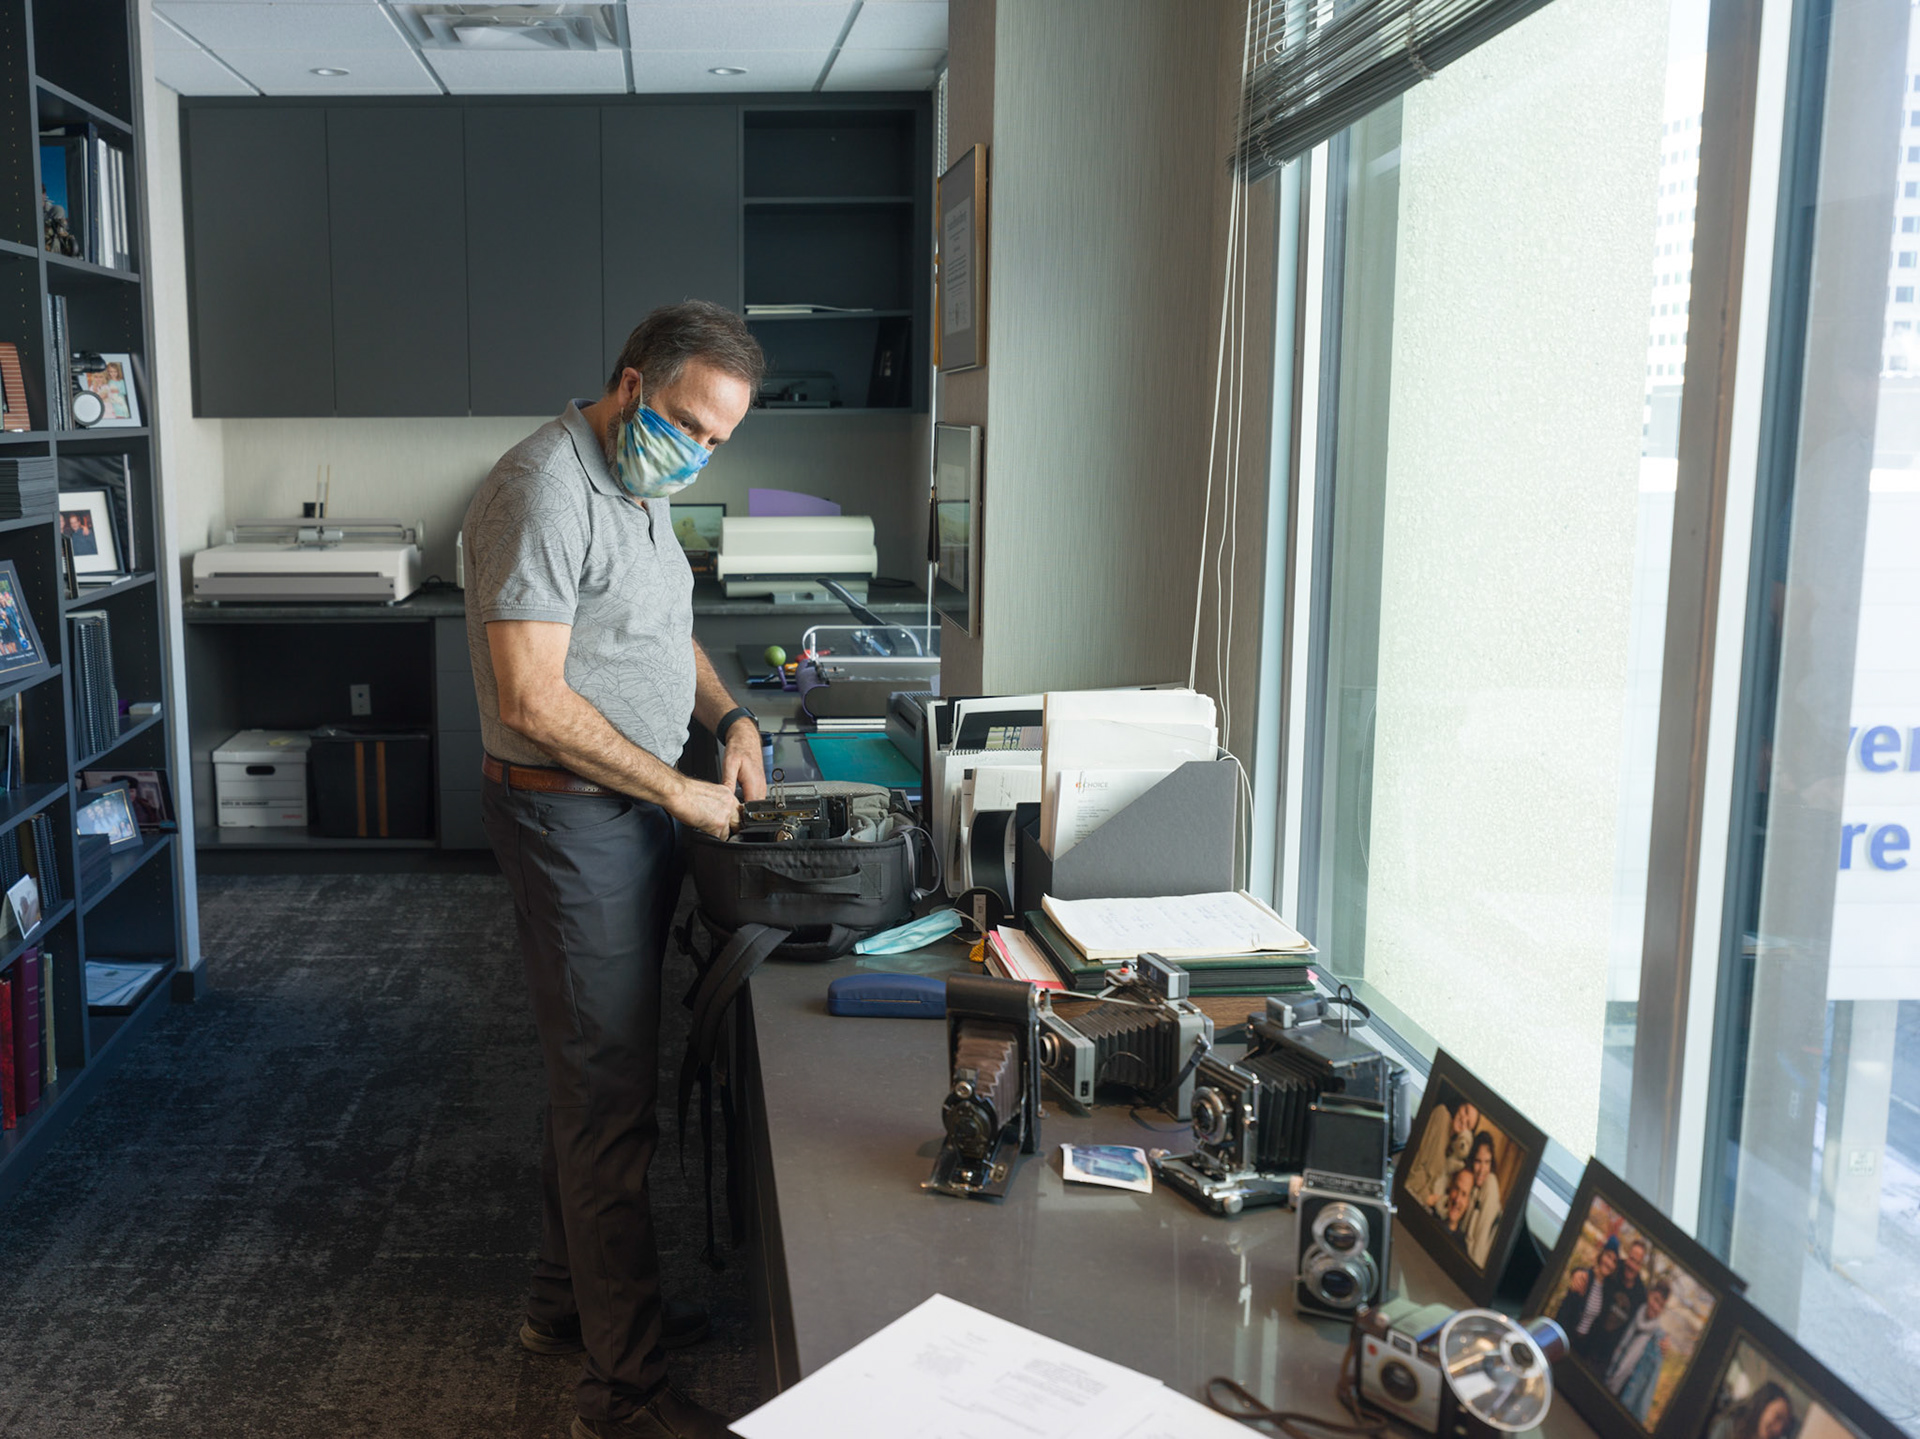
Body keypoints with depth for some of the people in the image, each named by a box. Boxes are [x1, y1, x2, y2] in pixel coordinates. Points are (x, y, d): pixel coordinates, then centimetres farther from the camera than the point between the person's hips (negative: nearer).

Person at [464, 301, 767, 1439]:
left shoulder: (641, 482, 11)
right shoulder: (546, 492, -20)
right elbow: (534, 700, -24)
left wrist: (729, 716, 7)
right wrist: (679, 791, -18)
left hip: (633, 813, 10)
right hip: (571, 819, -10)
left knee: (600, 1074, 19)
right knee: (612, 1096, -5)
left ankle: (572, 1301, 35)